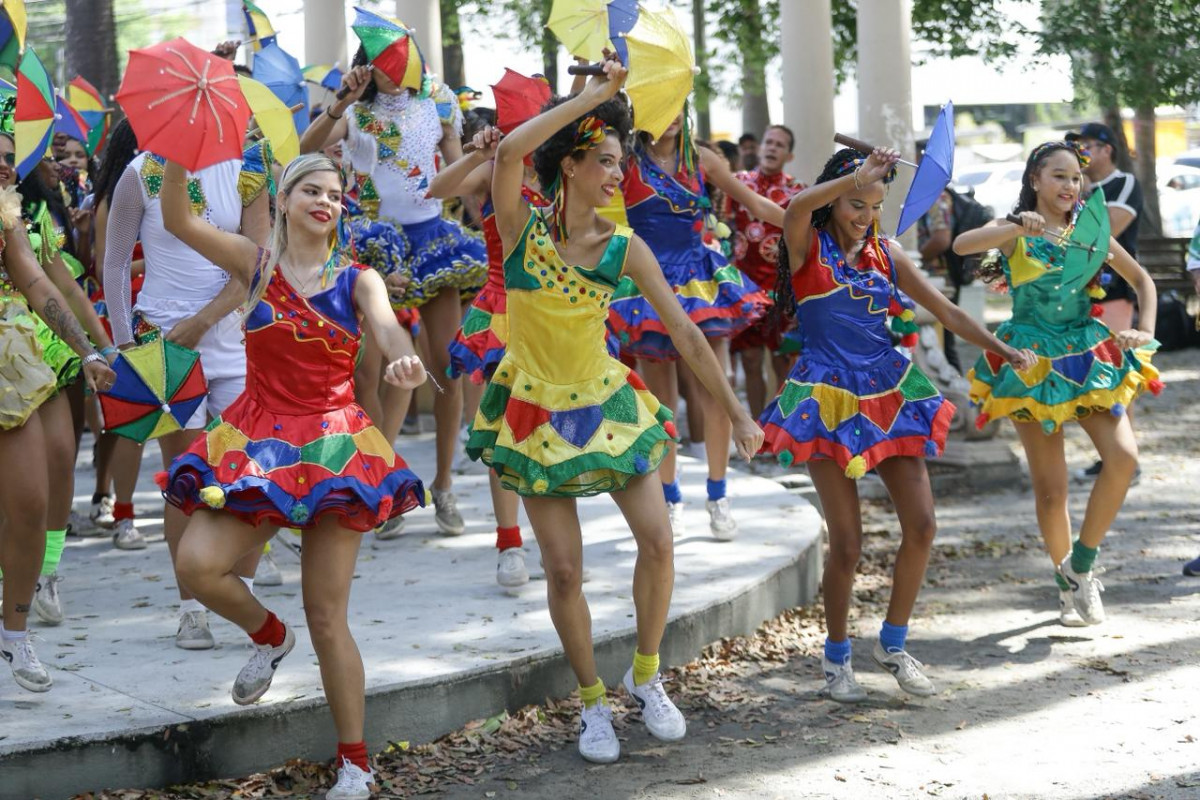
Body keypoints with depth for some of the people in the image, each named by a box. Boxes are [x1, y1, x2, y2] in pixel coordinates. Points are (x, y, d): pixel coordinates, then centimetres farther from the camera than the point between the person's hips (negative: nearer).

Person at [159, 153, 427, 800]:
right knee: (197, 564, -21)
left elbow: (387, 327, -18)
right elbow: (178, 221, -7)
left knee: (327, 618, -2)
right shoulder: (256, 264, 4)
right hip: (254, 442, 1)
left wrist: (404, 359, -41)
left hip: (332, 445, -1)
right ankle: (267, 634, 13)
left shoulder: (358, 279, 2)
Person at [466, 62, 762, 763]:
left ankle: (647, 676, 15)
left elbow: (686, 332, -5)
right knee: (565, 569, -4)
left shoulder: (624, 248, -6)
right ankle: (593, 703, 17)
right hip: (536, 412, -2)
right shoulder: (523, 228, -10)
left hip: (607, 403, 2)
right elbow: (508, 152, -30)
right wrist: (591, 97, -26)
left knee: (658, 540, -8)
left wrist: (738, 414, -6)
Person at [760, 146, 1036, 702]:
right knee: (846, 543, -4)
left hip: (890, 393, 5)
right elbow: (796, 207, -28)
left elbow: (944, 310, 10)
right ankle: (836, 657, 17)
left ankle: (893, 645, 17)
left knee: (921, 525, -2)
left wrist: (1000, 348, -2)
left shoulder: (884, 252, 10)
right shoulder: (809, 247, -4)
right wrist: (859, 176, -36)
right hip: (829, 400, -5)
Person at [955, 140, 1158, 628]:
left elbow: (1142, 281, 15)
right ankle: (1068, 585, 22)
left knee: (1123, 455, -18)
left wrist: (1145, 331, -1)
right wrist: (1018, 229, -39)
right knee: (1050, 487, 0)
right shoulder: (1014, 232, -4)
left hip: (1089, 357, 3)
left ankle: (1082, 564, -1)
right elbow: (961, 245, -26)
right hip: (1032, 363, -3)